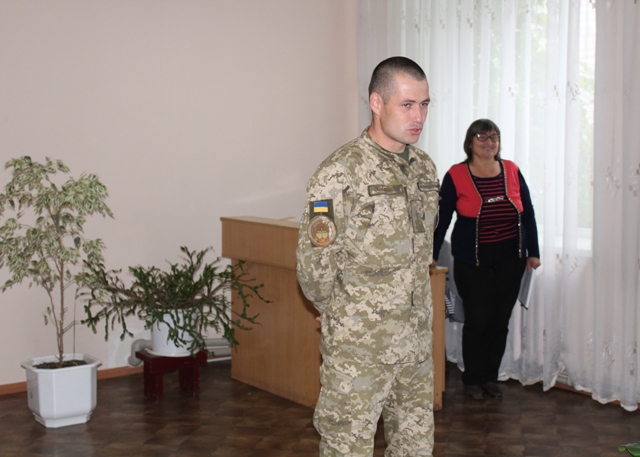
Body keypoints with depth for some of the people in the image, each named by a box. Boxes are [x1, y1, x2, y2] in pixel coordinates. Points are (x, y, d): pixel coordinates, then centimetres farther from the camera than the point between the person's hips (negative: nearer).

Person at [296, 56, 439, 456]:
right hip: (359, 347, -6)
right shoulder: (341, 174, -16)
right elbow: (315, 266, -14)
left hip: (417, 338, 7)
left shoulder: (425, 168, 7)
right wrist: (344, 318, 0)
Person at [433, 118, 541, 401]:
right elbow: (442, 218, -3)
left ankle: (490, 377, 23)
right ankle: (472, 380, 15)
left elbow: (528, 212, 8)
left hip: (510, 259, 3)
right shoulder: (456, 176, -6)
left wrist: (533, 252, 7)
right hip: (472, 262, -3)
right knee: (478, 319, -3)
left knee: (500, 320, 7)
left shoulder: (511, 171, 3)